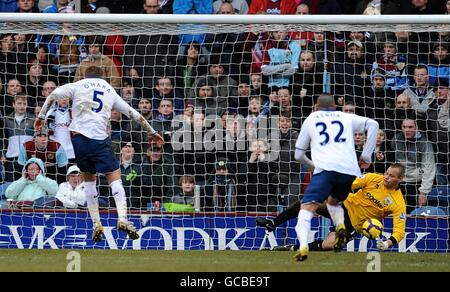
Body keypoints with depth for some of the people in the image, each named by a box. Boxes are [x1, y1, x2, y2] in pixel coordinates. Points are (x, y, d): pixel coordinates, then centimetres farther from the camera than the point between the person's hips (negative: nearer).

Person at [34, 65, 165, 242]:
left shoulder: (77, 86, 14)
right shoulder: (110, 91, 19)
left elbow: (53, 95, 0)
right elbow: (133, 114, 22)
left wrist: (41, 117, 7)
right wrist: (152, 132, 30)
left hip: (78, 136, 1)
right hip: (100, 139, -1)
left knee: (89, 179, 15)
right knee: (114, 178, 2)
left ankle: (96, 224, 10)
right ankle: (122, 219, -19)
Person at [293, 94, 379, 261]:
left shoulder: (311, 119, 25)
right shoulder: (346, 118, 28)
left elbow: (298, 155, 26)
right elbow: (372, 124, 12)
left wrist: (313, 166, 44)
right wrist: (366, 156, 13)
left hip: (325, 167, -3)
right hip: (351, 170, 3)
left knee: (307, 208, -7)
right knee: (333, 201, 29)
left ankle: (303, 246, -32)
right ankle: (340, 226, -3)